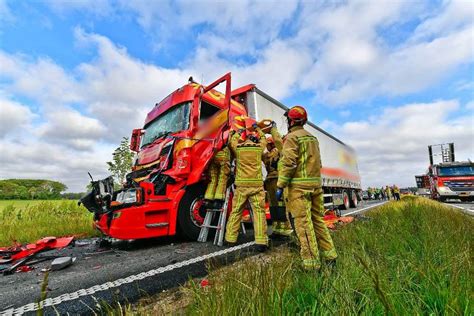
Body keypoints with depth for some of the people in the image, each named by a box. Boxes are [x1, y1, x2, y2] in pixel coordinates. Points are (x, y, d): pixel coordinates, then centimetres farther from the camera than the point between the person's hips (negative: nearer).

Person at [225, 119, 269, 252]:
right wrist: (257, 128, 30)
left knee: (235, 211, 11)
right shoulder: (259, 146, 2)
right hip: (256, 184, -1)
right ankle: (261, 242, 0)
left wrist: (239, 132, 31)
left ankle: (230, 239, 19)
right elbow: (263, 138, 23)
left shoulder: (237, 146, 2)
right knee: (259, 212, 1)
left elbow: (231, 141, 23)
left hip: (241, 185, 2)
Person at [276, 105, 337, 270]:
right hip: (316, 184, 9)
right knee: (317, 220, 16)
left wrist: (280, 186, -13)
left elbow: (288, 163, -16)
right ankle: (330, 255, 23)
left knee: (303, 223, -3)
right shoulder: (312, 137, 20)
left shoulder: (292, 137, -6)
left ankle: (311, 263, 3)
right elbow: (317, 163, 20)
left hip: (298, 186, -8)